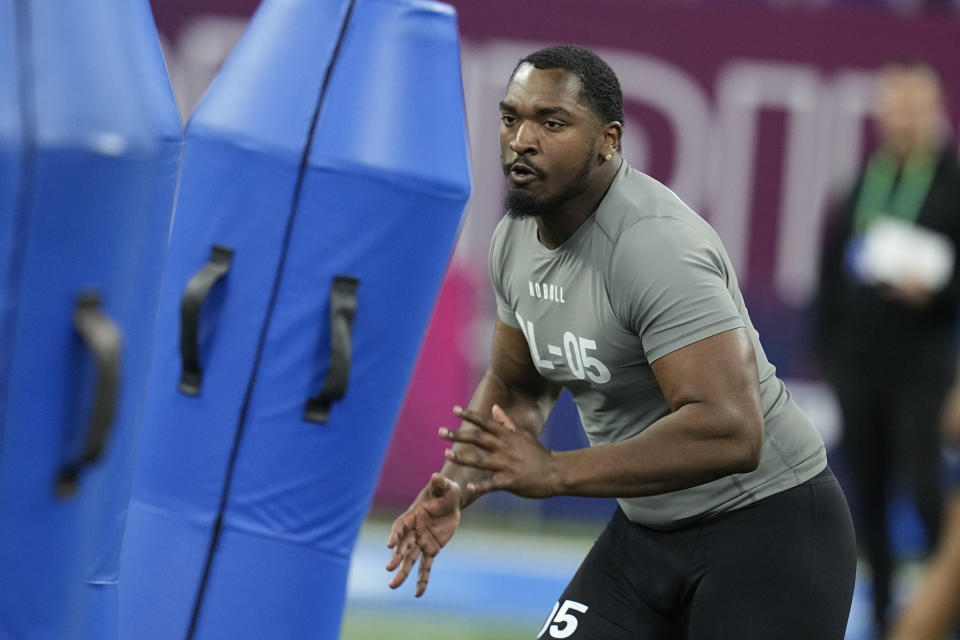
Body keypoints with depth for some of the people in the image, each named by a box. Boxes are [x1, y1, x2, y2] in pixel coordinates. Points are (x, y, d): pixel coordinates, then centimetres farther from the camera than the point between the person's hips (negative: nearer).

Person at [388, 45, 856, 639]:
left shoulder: (655, 244, -26)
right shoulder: (515, 239, 1)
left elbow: (729, 432, -35)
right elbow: (516, 387, 17)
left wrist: (555, 472, -37)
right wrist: (455, 489, -1)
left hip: (767, 525, -8)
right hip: (648, 525, 8)